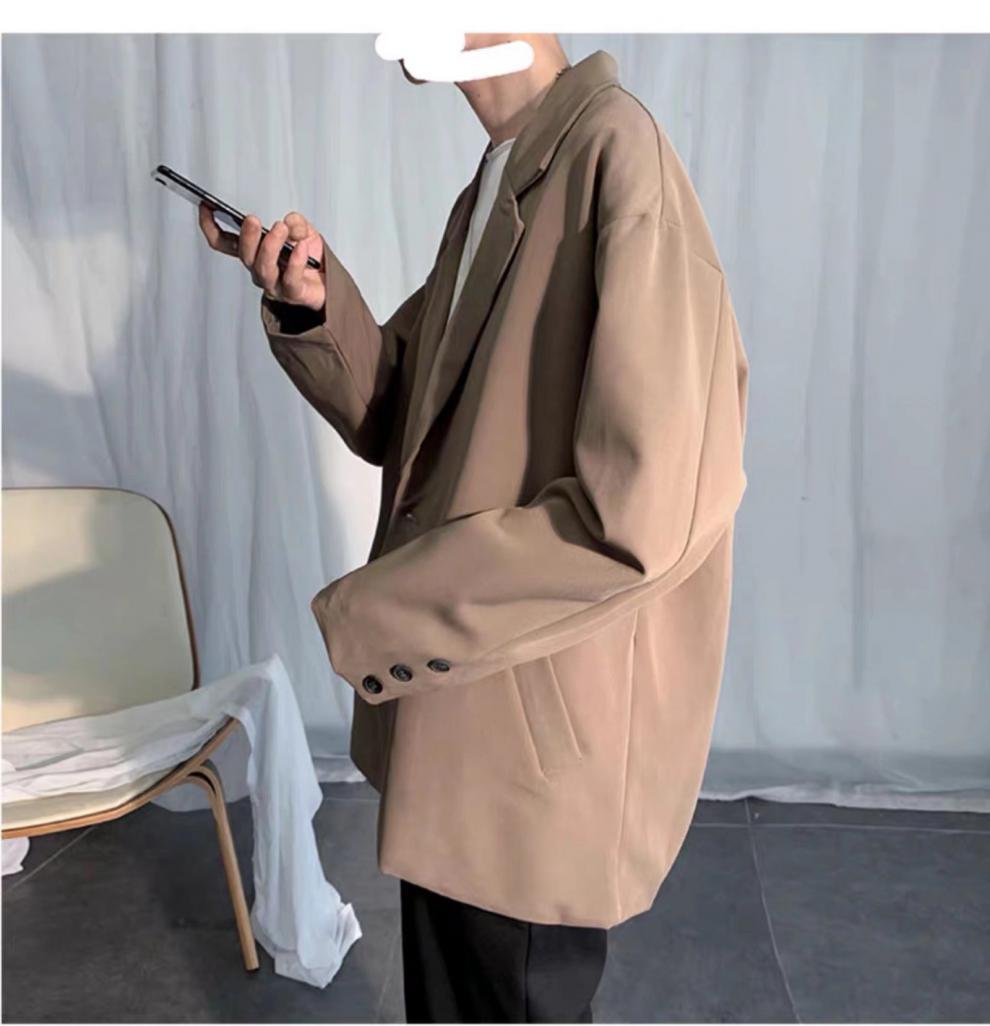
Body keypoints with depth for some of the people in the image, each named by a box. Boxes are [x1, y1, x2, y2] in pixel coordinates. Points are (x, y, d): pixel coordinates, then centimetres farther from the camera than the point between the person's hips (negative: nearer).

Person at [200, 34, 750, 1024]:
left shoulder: (617, 156, -20)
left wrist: (370, 612, -19)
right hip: (449, 699, 8)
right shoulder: (488, 192, 9)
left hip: (546, 728, -8)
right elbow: (398, 422, 11)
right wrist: (312, 303, -8)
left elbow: (641, 512, -28)